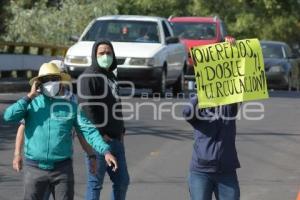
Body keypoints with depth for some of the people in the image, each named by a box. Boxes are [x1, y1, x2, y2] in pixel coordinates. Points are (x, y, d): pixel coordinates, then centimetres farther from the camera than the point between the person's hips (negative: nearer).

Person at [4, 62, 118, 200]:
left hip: (62, 168, 1)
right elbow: (9, 116, -13)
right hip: (35, 168, -1)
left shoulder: (70, 106, 4)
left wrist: (105, 151, -14)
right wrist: (29, 96, -11)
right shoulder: (31, 103, 2)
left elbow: (88, 130, -1)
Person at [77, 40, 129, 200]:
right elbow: (87, 109, -19)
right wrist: (99, 134, -19)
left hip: (116, 139, 9)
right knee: (95, 182, -3)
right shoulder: (88, 77, -10)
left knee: (122, 181, 13)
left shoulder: (111, 76, 18)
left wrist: (121, 130, 14)